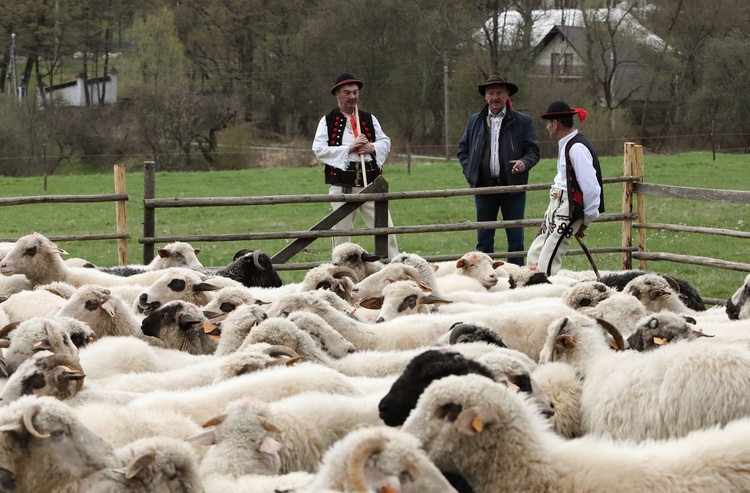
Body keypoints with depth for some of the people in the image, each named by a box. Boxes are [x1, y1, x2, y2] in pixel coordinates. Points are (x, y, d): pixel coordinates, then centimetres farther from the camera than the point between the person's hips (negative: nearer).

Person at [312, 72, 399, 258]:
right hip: (342, 185, -3)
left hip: (370, 183, 3)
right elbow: (318, 149, -7)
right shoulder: (327, 121, 3)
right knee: (341, 233, 2)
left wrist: (372, 148, -7)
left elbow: (385, 142, 15)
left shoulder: (369, 119, 14)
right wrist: (348, 148, -13)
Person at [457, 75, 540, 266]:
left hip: (512, 186, -2)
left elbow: (533, 150, 3)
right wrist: (469, 173, 2)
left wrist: (524, 162, -18)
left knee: (516, 238, 2)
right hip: (484, 186, 2)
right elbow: (463, 149, 18)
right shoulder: (475, 121, 12)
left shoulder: (522, 121, 4)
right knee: (484, 239, 6)